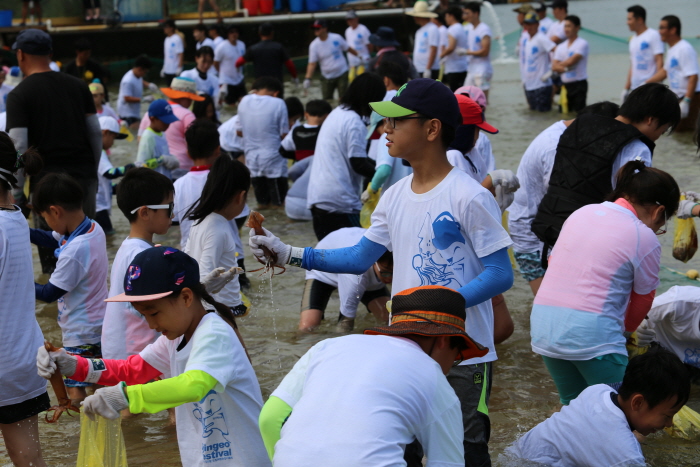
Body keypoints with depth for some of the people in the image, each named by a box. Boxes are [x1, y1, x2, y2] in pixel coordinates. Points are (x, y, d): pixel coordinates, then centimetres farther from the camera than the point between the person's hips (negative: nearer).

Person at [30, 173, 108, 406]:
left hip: (80, 334, -9)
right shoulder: (93, 228, -5)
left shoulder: (74, 251, -30)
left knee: (76, 389, -3)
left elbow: (49, 293, -18)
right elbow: (53, 239, 14)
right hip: (99, 324, 9)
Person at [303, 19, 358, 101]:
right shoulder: (314, 45, -8)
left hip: (342, 74, -1)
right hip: (327, 78, 1)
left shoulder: (337, 38, -8)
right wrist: (308, 78, -23)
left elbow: (348, 49, 7)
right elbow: (312, 64, -12)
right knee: (327, 101, 2)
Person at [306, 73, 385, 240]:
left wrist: (377, 164, 15)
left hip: (316, 198, 9)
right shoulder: (354, 122, -12)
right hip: (340, 202, -8)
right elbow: (359, 164, -14)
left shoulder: (336, 114, 15)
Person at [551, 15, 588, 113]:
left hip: (579, 84, -6)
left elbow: (571, 61, -15)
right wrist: (565, 68, -16)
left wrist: (560, 64, 3)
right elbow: (554, 66, 3)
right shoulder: (560, 47, 13)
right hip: (565, 84, 6)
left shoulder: (582, 43, -6)